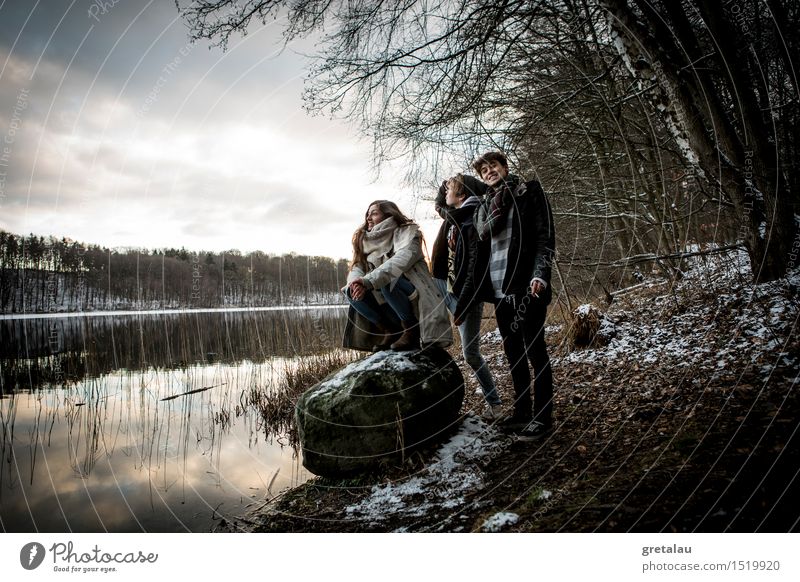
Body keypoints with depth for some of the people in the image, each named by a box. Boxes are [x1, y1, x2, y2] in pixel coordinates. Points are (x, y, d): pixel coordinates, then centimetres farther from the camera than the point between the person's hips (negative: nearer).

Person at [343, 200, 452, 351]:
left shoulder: (406, 233, -5)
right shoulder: (367, 241, 13)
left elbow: (402, 260, -24)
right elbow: (356, 270, 2)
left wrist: (369, 281, -36)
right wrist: (356, 282, -24)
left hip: (413, 298, -5)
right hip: (386, 306, 5)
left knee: (387, 281, -32)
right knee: (350, 291, -14)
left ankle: (411, 329, -14)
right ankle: (388, 331, -5)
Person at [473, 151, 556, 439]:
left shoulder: (529, 191, 3)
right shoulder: (485, 206, 20)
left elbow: (545, 232, -7)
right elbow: (484, 233, 6)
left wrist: (541, 273, -17)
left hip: (526, 285, -6)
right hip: (499, 289, 6)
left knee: (534, 350, -2)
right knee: (513, 353, 12)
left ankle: (542, 416, 8)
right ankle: (521, 411, 23)